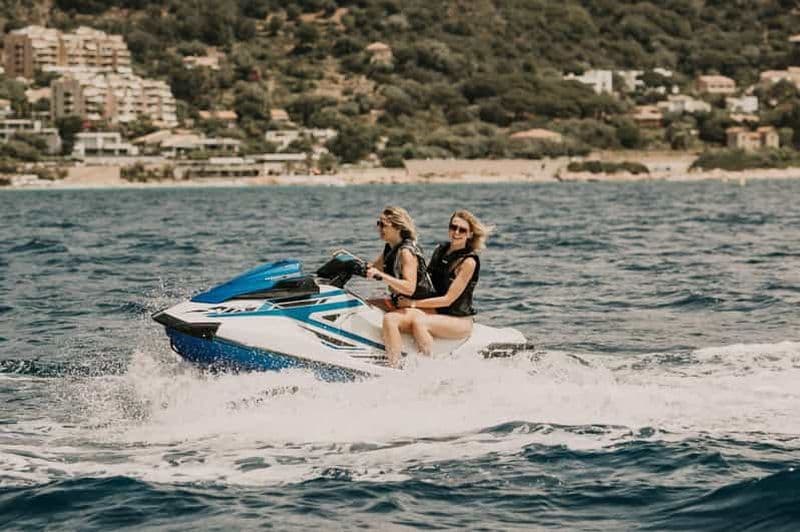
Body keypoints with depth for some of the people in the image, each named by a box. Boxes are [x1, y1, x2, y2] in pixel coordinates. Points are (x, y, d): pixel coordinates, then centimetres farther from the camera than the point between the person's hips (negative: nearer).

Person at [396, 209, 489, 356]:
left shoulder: (469, 261, -13)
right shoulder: (440, 250, 9)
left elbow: (448, 299, -16)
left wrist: (413, 303, -16)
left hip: (459, 321, -6)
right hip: (437, 311, 6)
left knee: (418, 322, -30)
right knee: (411, 314, -25)